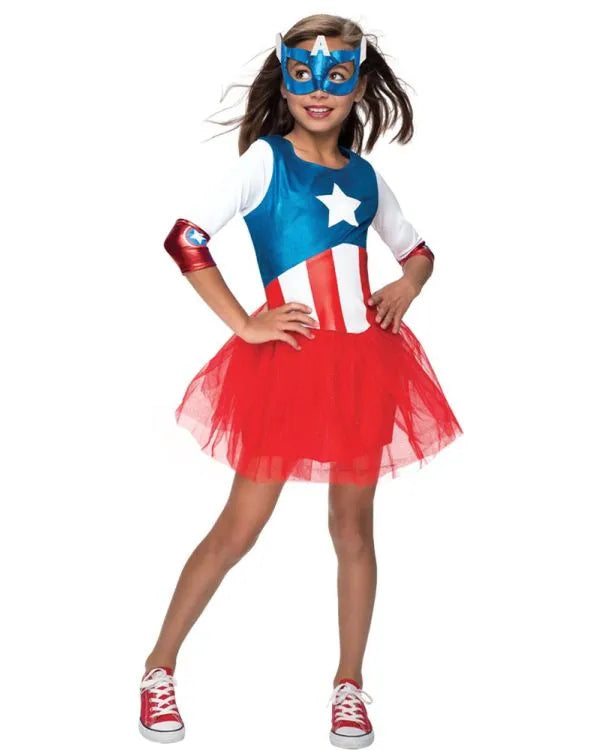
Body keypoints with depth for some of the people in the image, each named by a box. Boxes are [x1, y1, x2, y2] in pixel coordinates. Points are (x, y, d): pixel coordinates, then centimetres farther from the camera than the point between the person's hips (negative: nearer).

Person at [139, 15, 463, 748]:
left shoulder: (365, 177, 10)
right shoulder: (264, 159, -5)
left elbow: (417, 248, 24)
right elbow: (185, 240, -13)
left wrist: (408, 284, 2)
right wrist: (243, 324, -14)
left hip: (363, 364, 5)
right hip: (288, 362, -4)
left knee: (354, 525, 9)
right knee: (239, 528, 1)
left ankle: (349, 686, 22)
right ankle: (159, 668, 17)